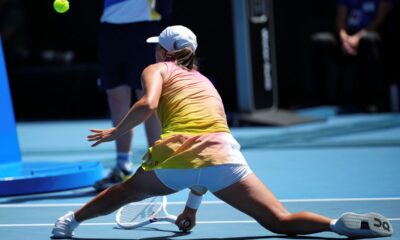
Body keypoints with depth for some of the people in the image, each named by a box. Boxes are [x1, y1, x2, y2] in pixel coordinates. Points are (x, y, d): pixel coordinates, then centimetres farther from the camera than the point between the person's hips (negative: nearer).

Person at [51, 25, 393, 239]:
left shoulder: (157, 70, 20)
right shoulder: (204, 81, 34)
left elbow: (148, 104, -6)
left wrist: (116, 132, 11)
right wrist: (193, 204, 48)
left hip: (175, 158, -2)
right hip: (222, 153, 2)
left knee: (125, 192, 29)